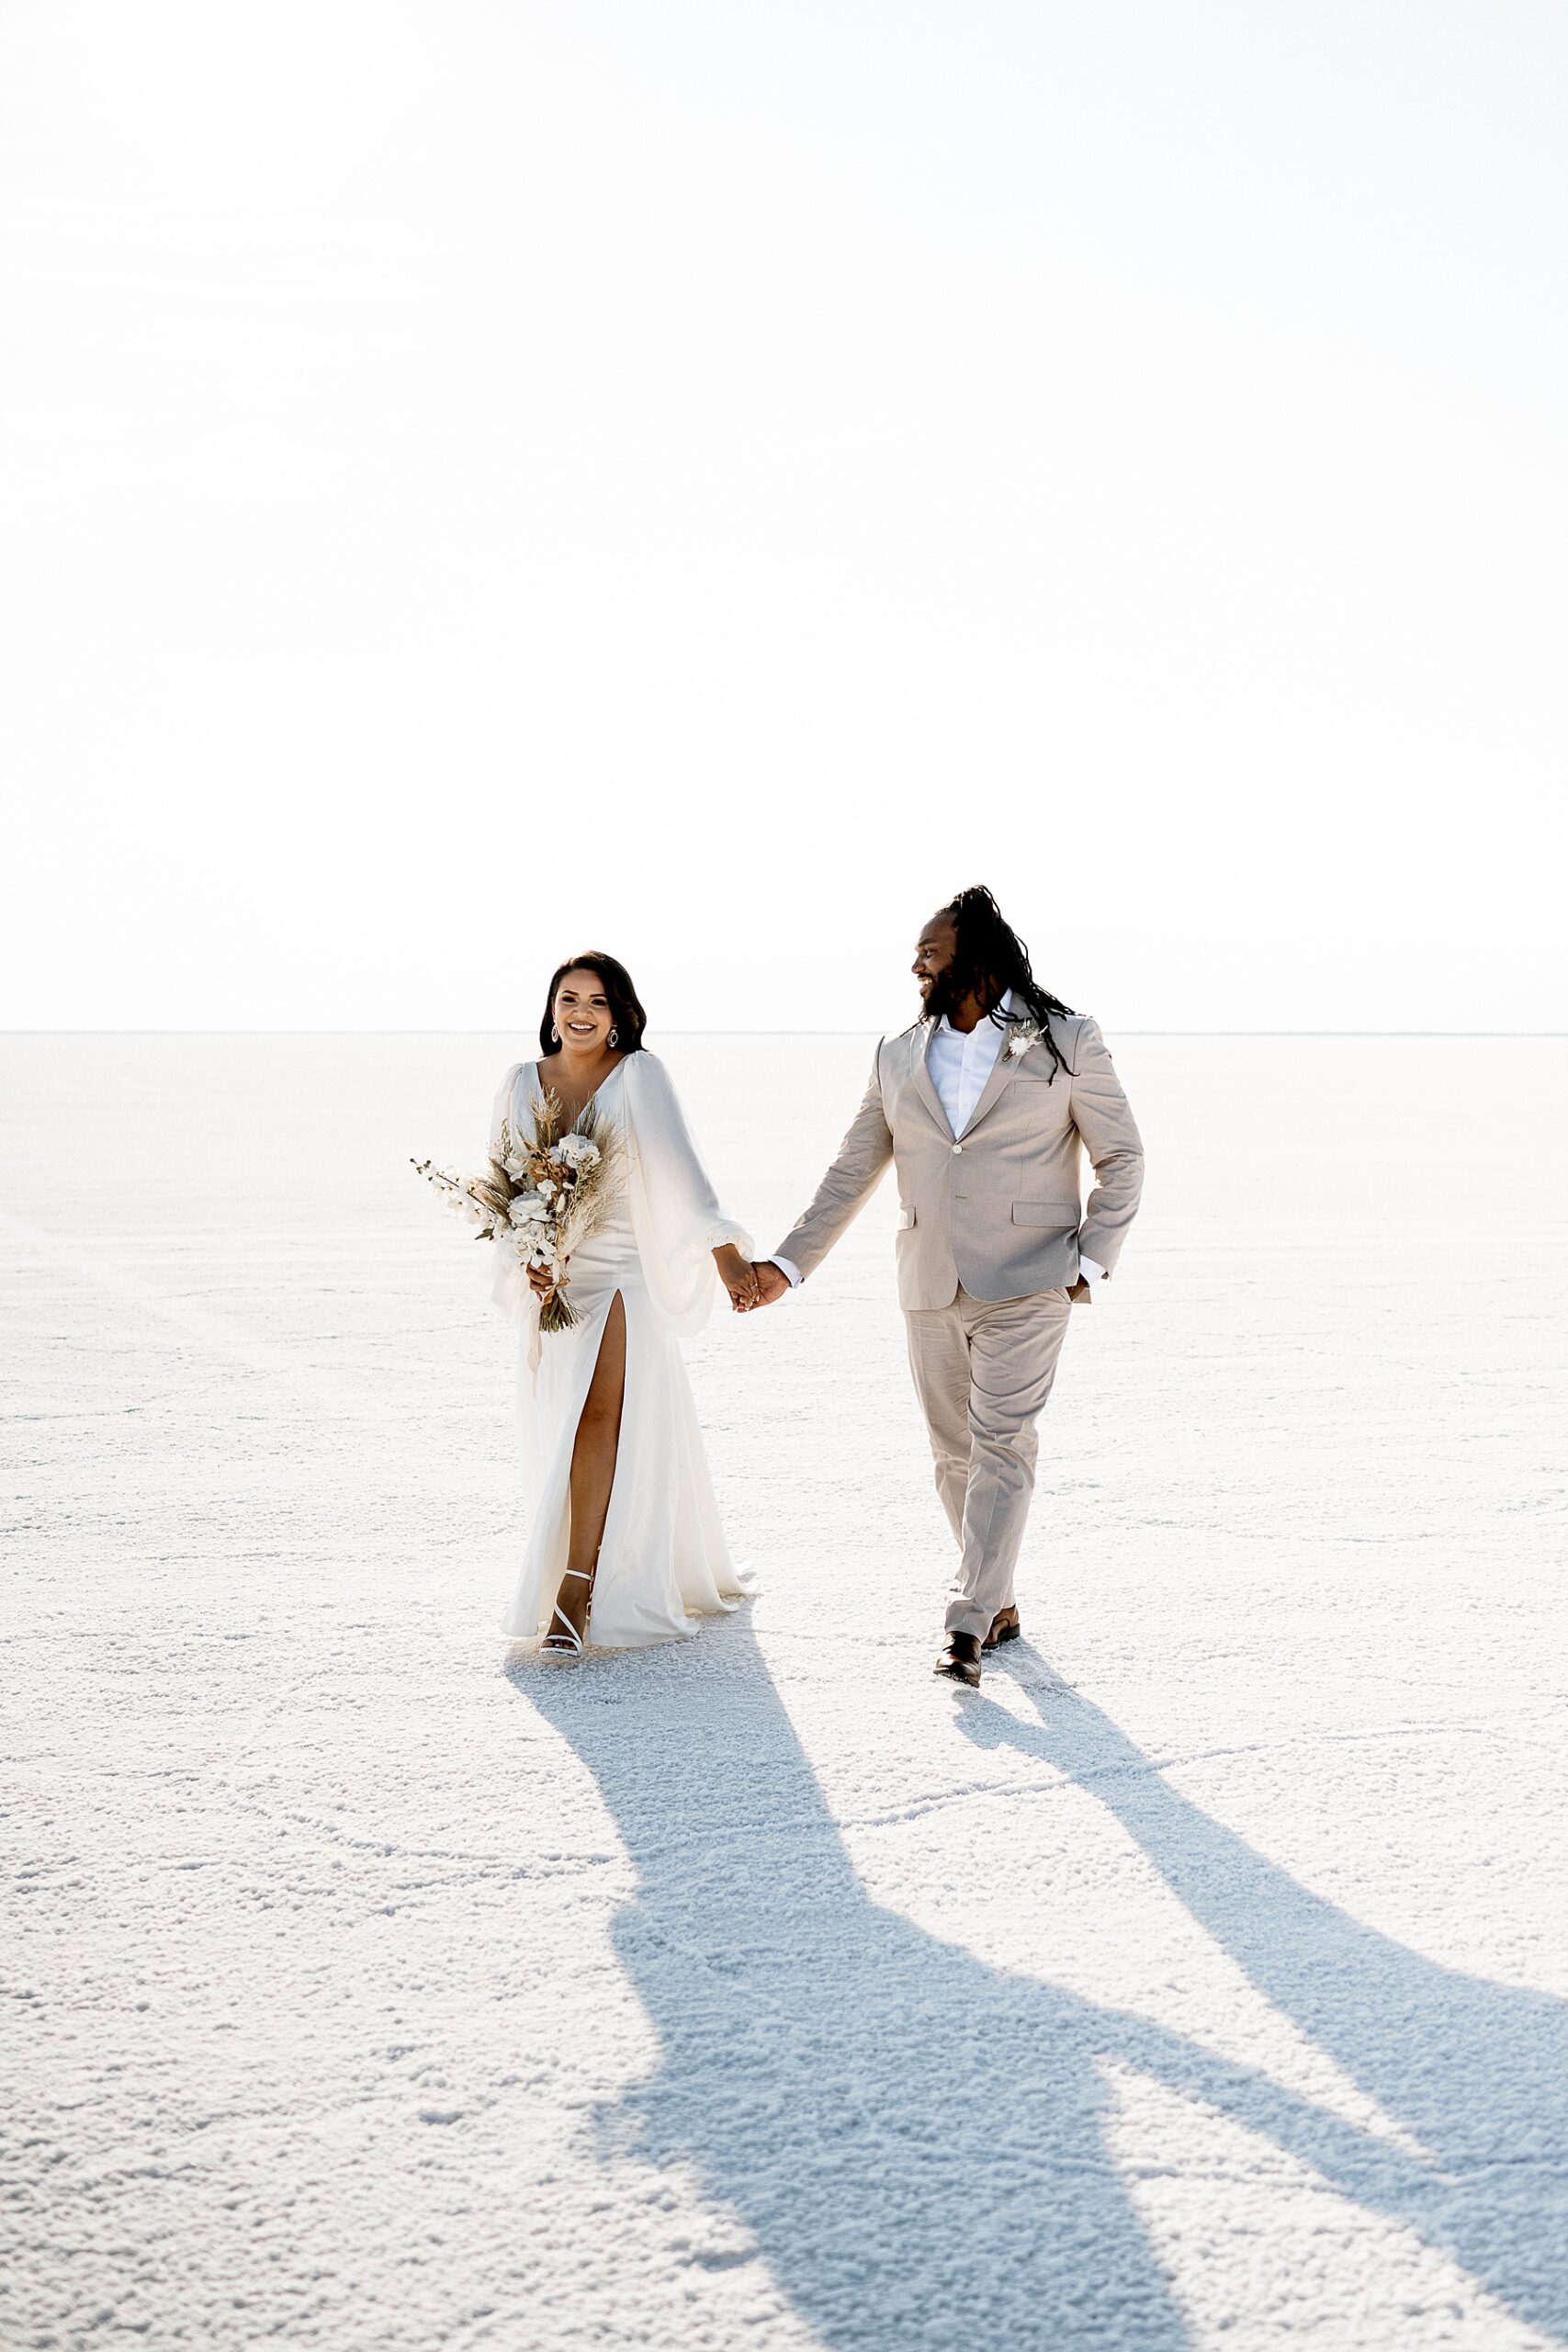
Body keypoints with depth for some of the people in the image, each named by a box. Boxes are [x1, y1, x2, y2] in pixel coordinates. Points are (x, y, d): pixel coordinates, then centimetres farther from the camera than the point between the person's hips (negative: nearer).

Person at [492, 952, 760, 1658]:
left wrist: (727, 1254, -27)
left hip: (625, 1274, -5)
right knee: (555, 1427, 9)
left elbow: (679, 1169, -17)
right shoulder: (521, 1082, 6)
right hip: (552, 1277, 5)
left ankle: (576, 1592, -16)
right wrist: (526, 1257, -6)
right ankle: (618, 1570, 29)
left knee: (601, 1417, -16)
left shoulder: (638, 1074, -7)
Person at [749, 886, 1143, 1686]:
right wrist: (786, 1266, 9)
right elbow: (850, 1173, 14)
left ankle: (967, 1626, -13)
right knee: (954, 1455, 9)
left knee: (1001, 1447, -11)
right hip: (930, 1290, 5)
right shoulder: (898, 1058, 10)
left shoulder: (1066, 1043, -1)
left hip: (1024, 1287, -5)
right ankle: (999, 1604, 24)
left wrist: (1091, 1262, -5)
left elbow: (1121, 1159, 3)